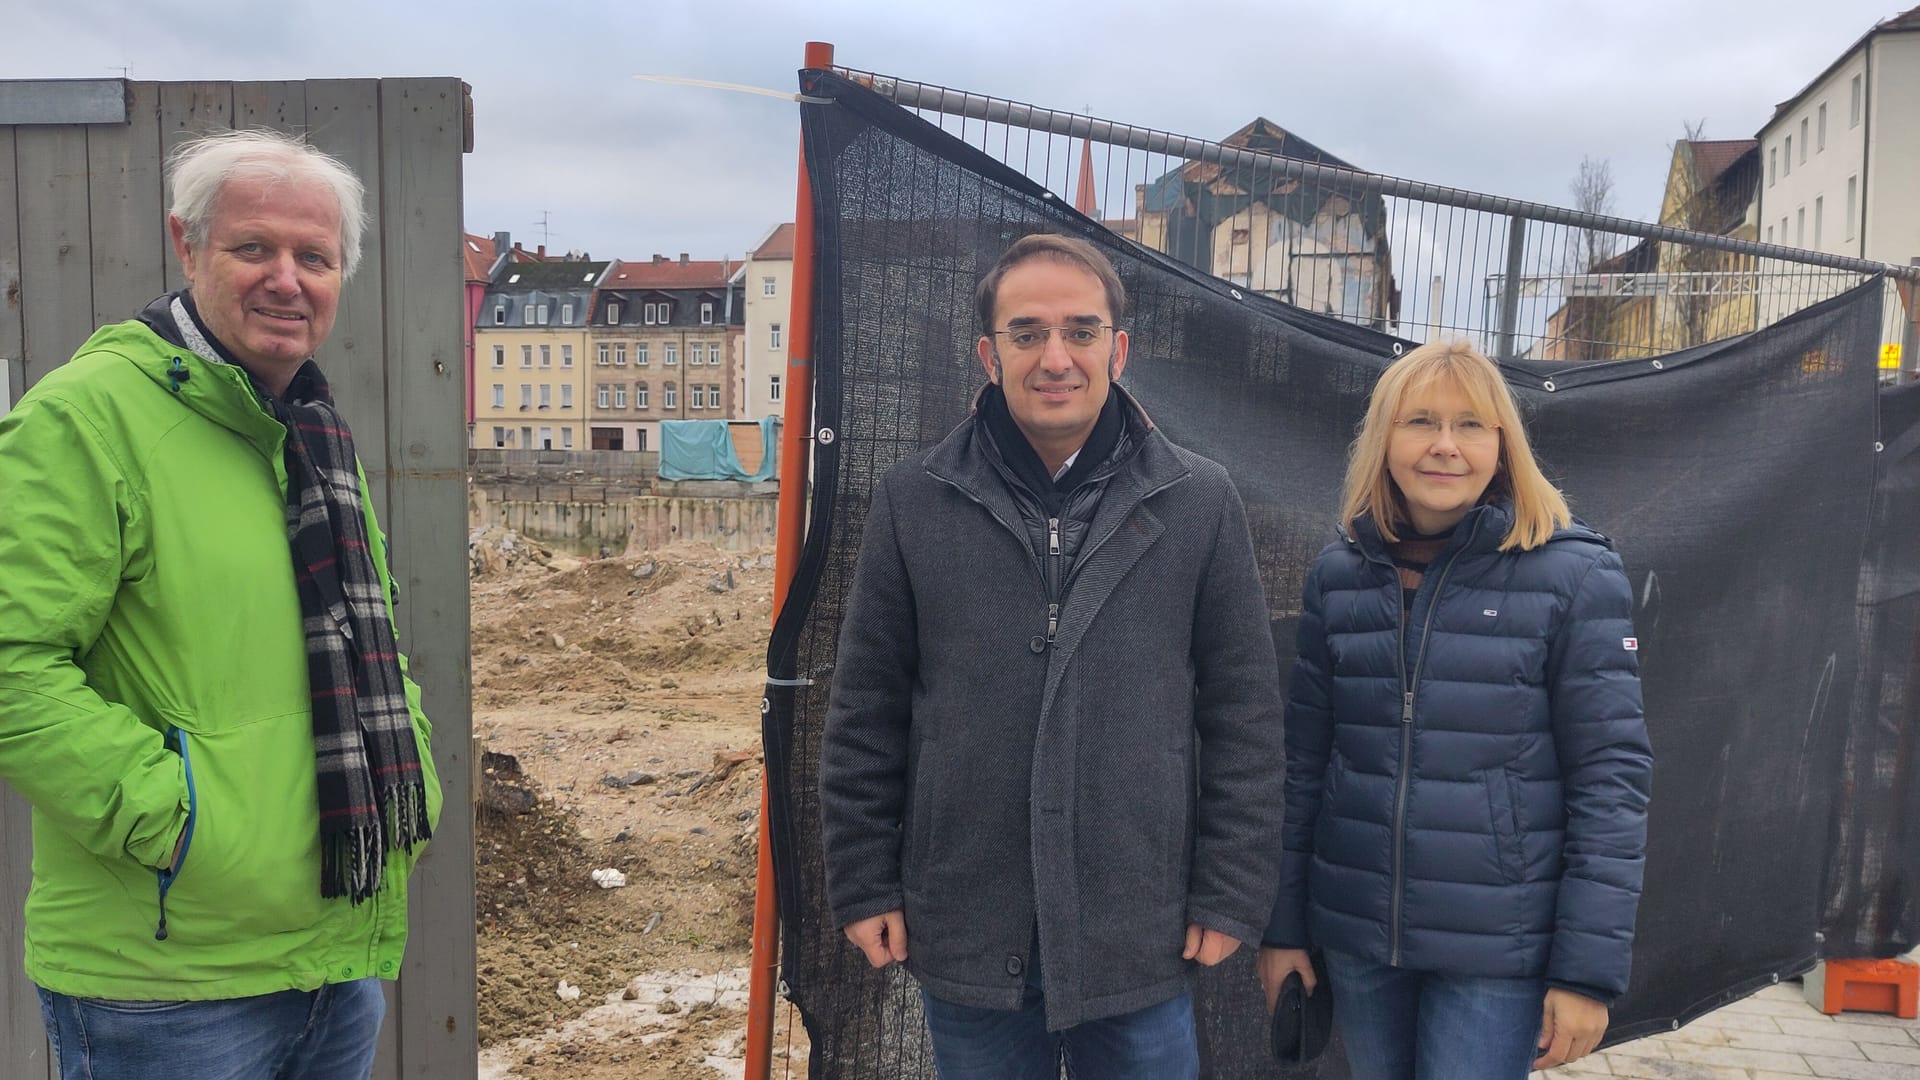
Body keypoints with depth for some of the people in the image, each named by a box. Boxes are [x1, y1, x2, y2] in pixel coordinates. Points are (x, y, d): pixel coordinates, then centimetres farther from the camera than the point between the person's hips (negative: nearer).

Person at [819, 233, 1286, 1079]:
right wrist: (865, 886, 2)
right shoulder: (914, 501, -2)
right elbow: (865, 714, 2)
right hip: (967, 941, 1)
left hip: (1142, 940, 0)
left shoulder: (1199, 502, -3)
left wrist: (1232, 894, -1)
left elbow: (1244, 714, 0)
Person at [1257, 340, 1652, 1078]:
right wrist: (1284, 924, 6)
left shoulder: (1574, 576, -7)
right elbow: (1303, 759, 6)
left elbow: (1612, 776, -8)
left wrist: (1590, 968, -10)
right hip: (1356, 934, 3)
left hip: (1500, 949, -3)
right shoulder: (1340, 573, 2)